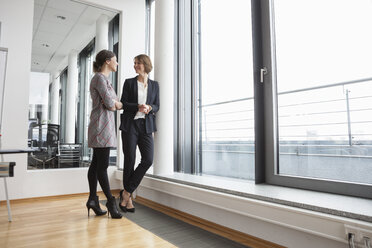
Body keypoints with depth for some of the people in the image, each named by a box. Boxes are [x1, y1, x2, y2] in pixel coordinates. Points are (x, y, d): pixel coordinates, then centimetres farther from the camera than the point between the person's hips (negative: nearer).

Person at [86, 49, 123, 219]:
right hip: (101, 124, -10)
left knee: (96, 164, 10)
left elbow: (116, 104, 17)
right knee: (102, 165, -4)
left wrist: (114, 103, -5)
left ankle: (93, 199, 17)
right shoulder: (99, 78, -8)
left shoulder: (104, 79, 22)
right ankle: (110, 202, 2)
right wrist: (116, 104, 4)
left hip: (104, 125, 10)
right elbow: (109, 104, -18)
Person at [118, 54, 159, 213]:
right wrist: (138, 106, -16)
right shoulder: (129, 82, 8)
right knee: (129, 161, 0)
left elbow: (156, 106, 11)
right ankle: (128, 198, 14)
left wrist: (149, 108, -12)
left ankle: (126, 192, 4)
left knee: (148, 160, -11)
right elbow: (123, 104, 1)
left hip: (146, 126, 2)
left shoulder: (154, 85, 13)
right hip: (130, 125, -2)